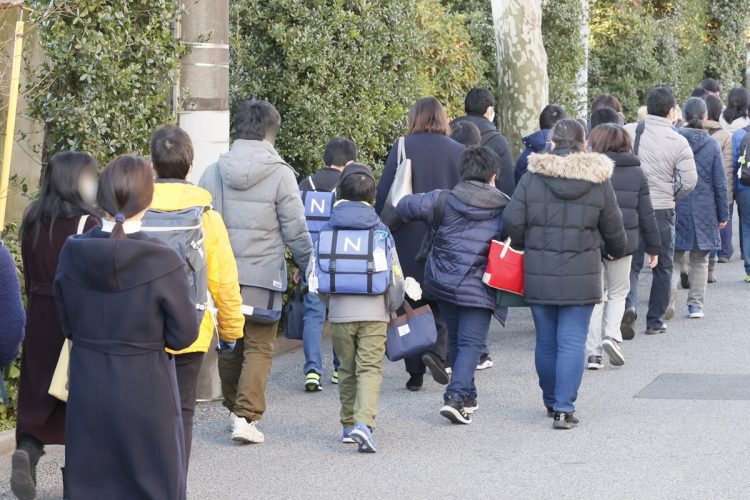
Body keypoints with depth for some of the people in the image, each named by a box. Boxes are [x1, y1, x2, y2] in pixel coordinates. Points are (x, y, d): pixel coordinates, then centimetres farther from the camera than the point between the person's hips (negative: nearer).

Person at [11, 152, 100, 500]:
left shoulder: (33, 221, 3)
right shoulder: (86, 223, -15)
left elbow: (30, 277, 10)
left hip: (40, 318, 5)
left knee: (38, 393, 10)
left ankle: (27, 450, -14)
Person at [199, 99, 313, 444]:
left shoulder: (213, 173, 3)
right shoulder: (280, 174, -9)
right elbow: (296, 231, -6)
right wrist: (311, 267, 9)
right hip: (263, 276, -4)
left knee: (229, 346, 17)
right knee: (259, 348, 1)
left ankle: (235, 409, 30)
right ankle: (246, 417, -9)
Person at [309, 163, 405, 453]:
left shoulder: (329, 231, 2)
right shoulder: (380, 231, -1)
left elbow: (314, 274, 5)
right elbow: (395, 276, 0)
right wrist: (392, 308, 16)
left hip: (340, 312, 2)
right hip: (374, 312, -2)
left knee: (347, 370, 16)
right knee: (370, 369, -3)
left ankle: (349, 425, 23)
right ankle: (364, 422, -21)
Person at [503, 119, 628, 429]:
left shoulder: (532, 178, -3)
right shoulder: (599, 182, -2)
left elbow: (512, 222, -6)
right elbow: (613, 229, 7)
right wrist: (617, 251, 29)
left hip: (539, 275, 1)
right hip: (581, 276, -1)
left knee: (546, 342, 14)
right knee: (572, 342, 0)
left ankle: (552, 402, 28)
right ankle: (564, 409, -7)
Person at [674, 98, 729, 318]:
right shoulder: (712, 145, -4)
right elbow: (720, 183, 0)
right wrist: (723, 215, 8)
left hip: (676, 207, -1)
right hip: (704, 210, 1)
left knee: (675, 252, 12)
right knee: (700, 259, 8)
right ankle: (696, 304, 7)